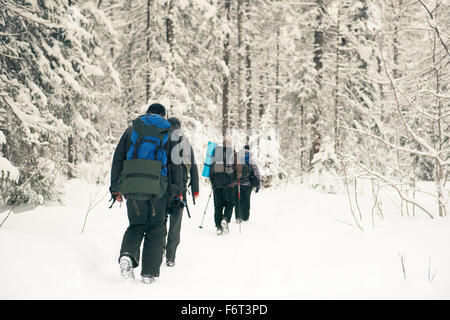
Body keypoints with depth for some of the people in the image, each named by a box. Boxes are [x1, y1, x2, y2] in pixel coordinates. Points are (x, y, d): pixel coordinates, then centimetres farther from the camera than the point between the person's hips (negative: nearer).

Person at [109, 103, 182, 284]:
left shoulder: (131, 131, 14)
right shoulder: (168, 134, 10)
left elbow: (117, 160, 10)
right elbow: (175, 165, 4)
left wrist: (116, 187, 12)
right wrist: (177, 190, 9)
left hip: (132, 187, 2)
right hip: (157, 188, -2)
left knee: (136, 225, 14)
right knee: (156, 230, 8)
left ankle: (127, 254, -15)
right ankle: (149, 272, 2)